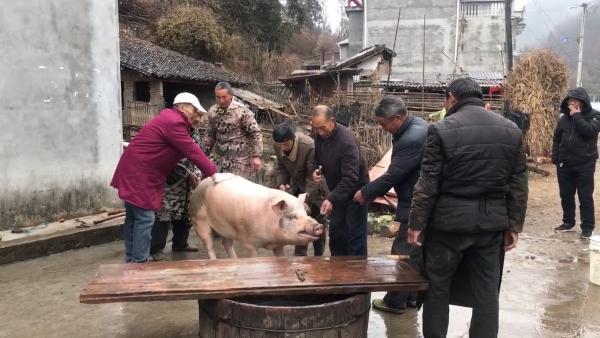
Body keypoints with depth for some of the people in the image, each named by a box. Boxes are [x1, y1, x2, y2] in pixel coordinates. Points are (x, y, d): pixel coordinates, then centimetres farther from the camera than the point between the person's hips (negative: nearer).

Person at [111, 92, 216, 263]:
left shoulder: (170, 118, 14)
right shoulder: (174, 123, -19)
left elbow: (184, 151, 14)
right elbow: (192, 151, -21)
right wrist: (213, 174, -17)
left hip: (134, 171, 11)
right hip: (139, 174, -11)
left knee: (134, 216, 15)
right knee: (144, 218, -8)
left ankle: (132, 258, 25)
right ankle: (140, 263, -3)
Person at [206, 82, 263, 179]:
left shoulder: (242, 111, -15)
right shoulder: (213, 111, 2)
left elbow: (255, 133, -12)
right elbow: (210, 134, 16)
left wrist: (256, 156, -15)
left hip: (240, 157, -5)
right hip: (220, 157, 5)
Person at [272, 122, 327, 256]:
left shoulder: (310, 147, -34)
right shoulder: (277, 145, -15)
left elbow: (313, 177, -28)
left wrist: (306, 199, -34)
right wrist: (281, 183, -14)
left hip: (314, 187, -5)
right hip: (296, 185, 5)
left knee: (317, 222, 3)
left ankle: (318, 257, 19)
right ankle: (300, 255, 14)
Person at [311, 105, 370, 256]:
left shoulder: (346, 140, -30)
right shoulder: (320, 136, -6)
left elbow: (351, 178, -33)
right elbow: (318, 159, 13)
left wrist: (331, 199, -40)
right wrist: (316, 170, -10)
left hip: (354, 192, -8)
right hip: (337, 192, 8)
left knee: (355, 235, -3)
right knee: (335, 232, 16)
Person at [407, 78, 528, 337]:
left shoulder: (442, 130, -10)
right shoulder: (511, 130, 4)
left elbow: (427, 185, -11)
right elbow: (518, 184, 6)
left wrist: (416, 223, -3)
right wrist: (514, 225, 12)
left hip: (449, 220, -4)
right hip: (492, 222, 4)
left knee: (437, 287, 11)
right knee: (487, 291, 13)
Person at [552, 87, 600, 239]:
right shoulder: (564, 118, 6)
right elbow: (557, 139, 12)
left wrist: (577, 116, -19)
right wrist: (555, 158, 4)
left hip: (585, 165, -4)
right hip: (565, 164, 4)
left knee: (585, 197, 0)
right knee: (566, 196, 13)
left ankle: (588, 227, 8)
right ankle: (568, 222, 27)